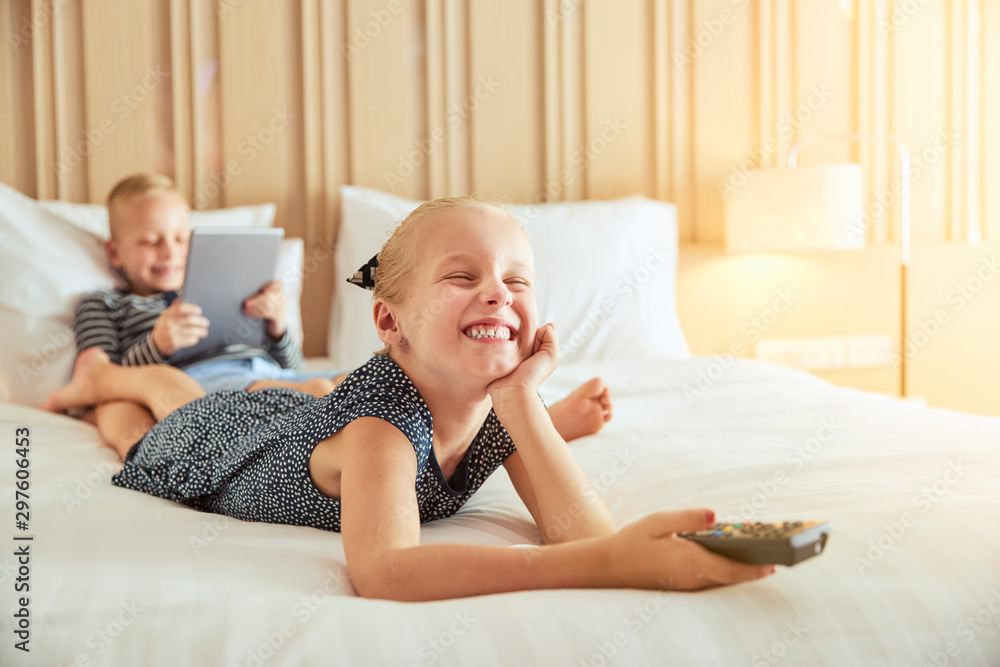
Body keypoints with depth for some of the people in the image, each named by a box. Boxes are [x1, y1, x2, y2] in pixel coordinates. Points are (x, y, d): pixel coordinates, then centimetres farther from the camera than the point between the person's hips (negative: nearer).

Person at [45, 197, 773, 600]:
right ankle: (102, 375, 56)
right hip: (215, 442, -4)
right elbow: (380, 571, -67)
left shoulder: (501, 408, -32)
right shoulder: (381, 424, -49)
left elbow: (587, 531, -41)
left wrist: (521, 395, -50)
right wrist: (604, 563, -76)